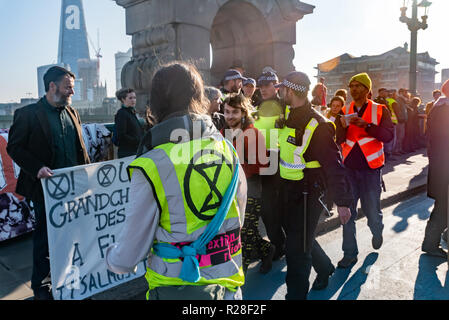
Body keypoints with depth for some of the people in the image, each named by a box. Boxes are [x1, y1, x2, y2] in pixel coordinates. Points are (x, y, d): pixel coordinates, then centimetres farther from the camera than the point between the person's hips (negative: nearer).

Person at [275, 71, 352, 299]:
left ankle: (296, 293, 20)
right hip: (287, 189, 9)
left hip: (307, 193, -9)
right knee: (296, 236, 24)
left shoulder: (316, 125, -21)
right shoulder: (289, 118, 5)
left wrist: (342, 201, -20)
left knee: (297, 248, 0)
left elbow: (333, 165, -21)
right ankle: (324, 268, 49)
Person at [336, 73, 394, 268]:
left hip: (371, 167, -2)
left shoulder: (380, 110, 0)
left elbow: (388, 135, -12)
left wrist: (366, 125, -24)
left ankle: (377, 232, 42)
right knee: (347, 212, 3)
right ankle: (350, 253, 16)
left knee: (372, 210, 6)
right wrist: (343, 126, -19)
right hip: (349, 167, 2)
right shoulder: (345, 111, 7)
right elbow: (339, 140, 1)